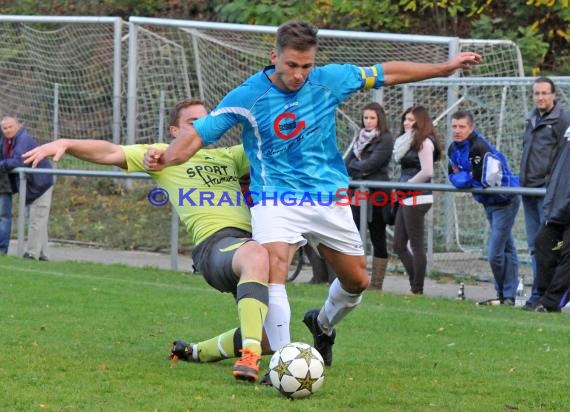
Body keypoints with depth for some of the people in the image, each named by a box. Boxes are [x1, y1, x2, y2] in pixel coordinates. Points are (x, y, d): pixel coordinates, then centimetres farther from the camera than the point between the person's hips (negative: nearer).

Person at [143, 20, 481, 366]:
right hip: (276, 198, -4)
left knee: (357, 281, 11)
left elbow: (387, 73, 9)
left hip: (329, 197, 4)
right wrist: (165, 158, -30)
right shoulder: (248, 96, -12)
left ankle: (323, 325, 44)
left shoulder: (329, 80, -4)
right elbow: (198, 135, -11)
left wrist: (445, 67, 13)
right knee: (272, 266, -30)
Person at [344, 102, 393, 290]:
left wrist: (354, 165, 1)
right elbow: (347, 163, 9)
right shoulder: (360, 138, 16)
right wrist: (361, 169, -8)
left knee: (378, 238, 0)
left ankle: (376, 284, 3)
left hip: (377, 196, -6)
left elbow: (371, 164, -13)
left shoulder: (385, 139, -5)